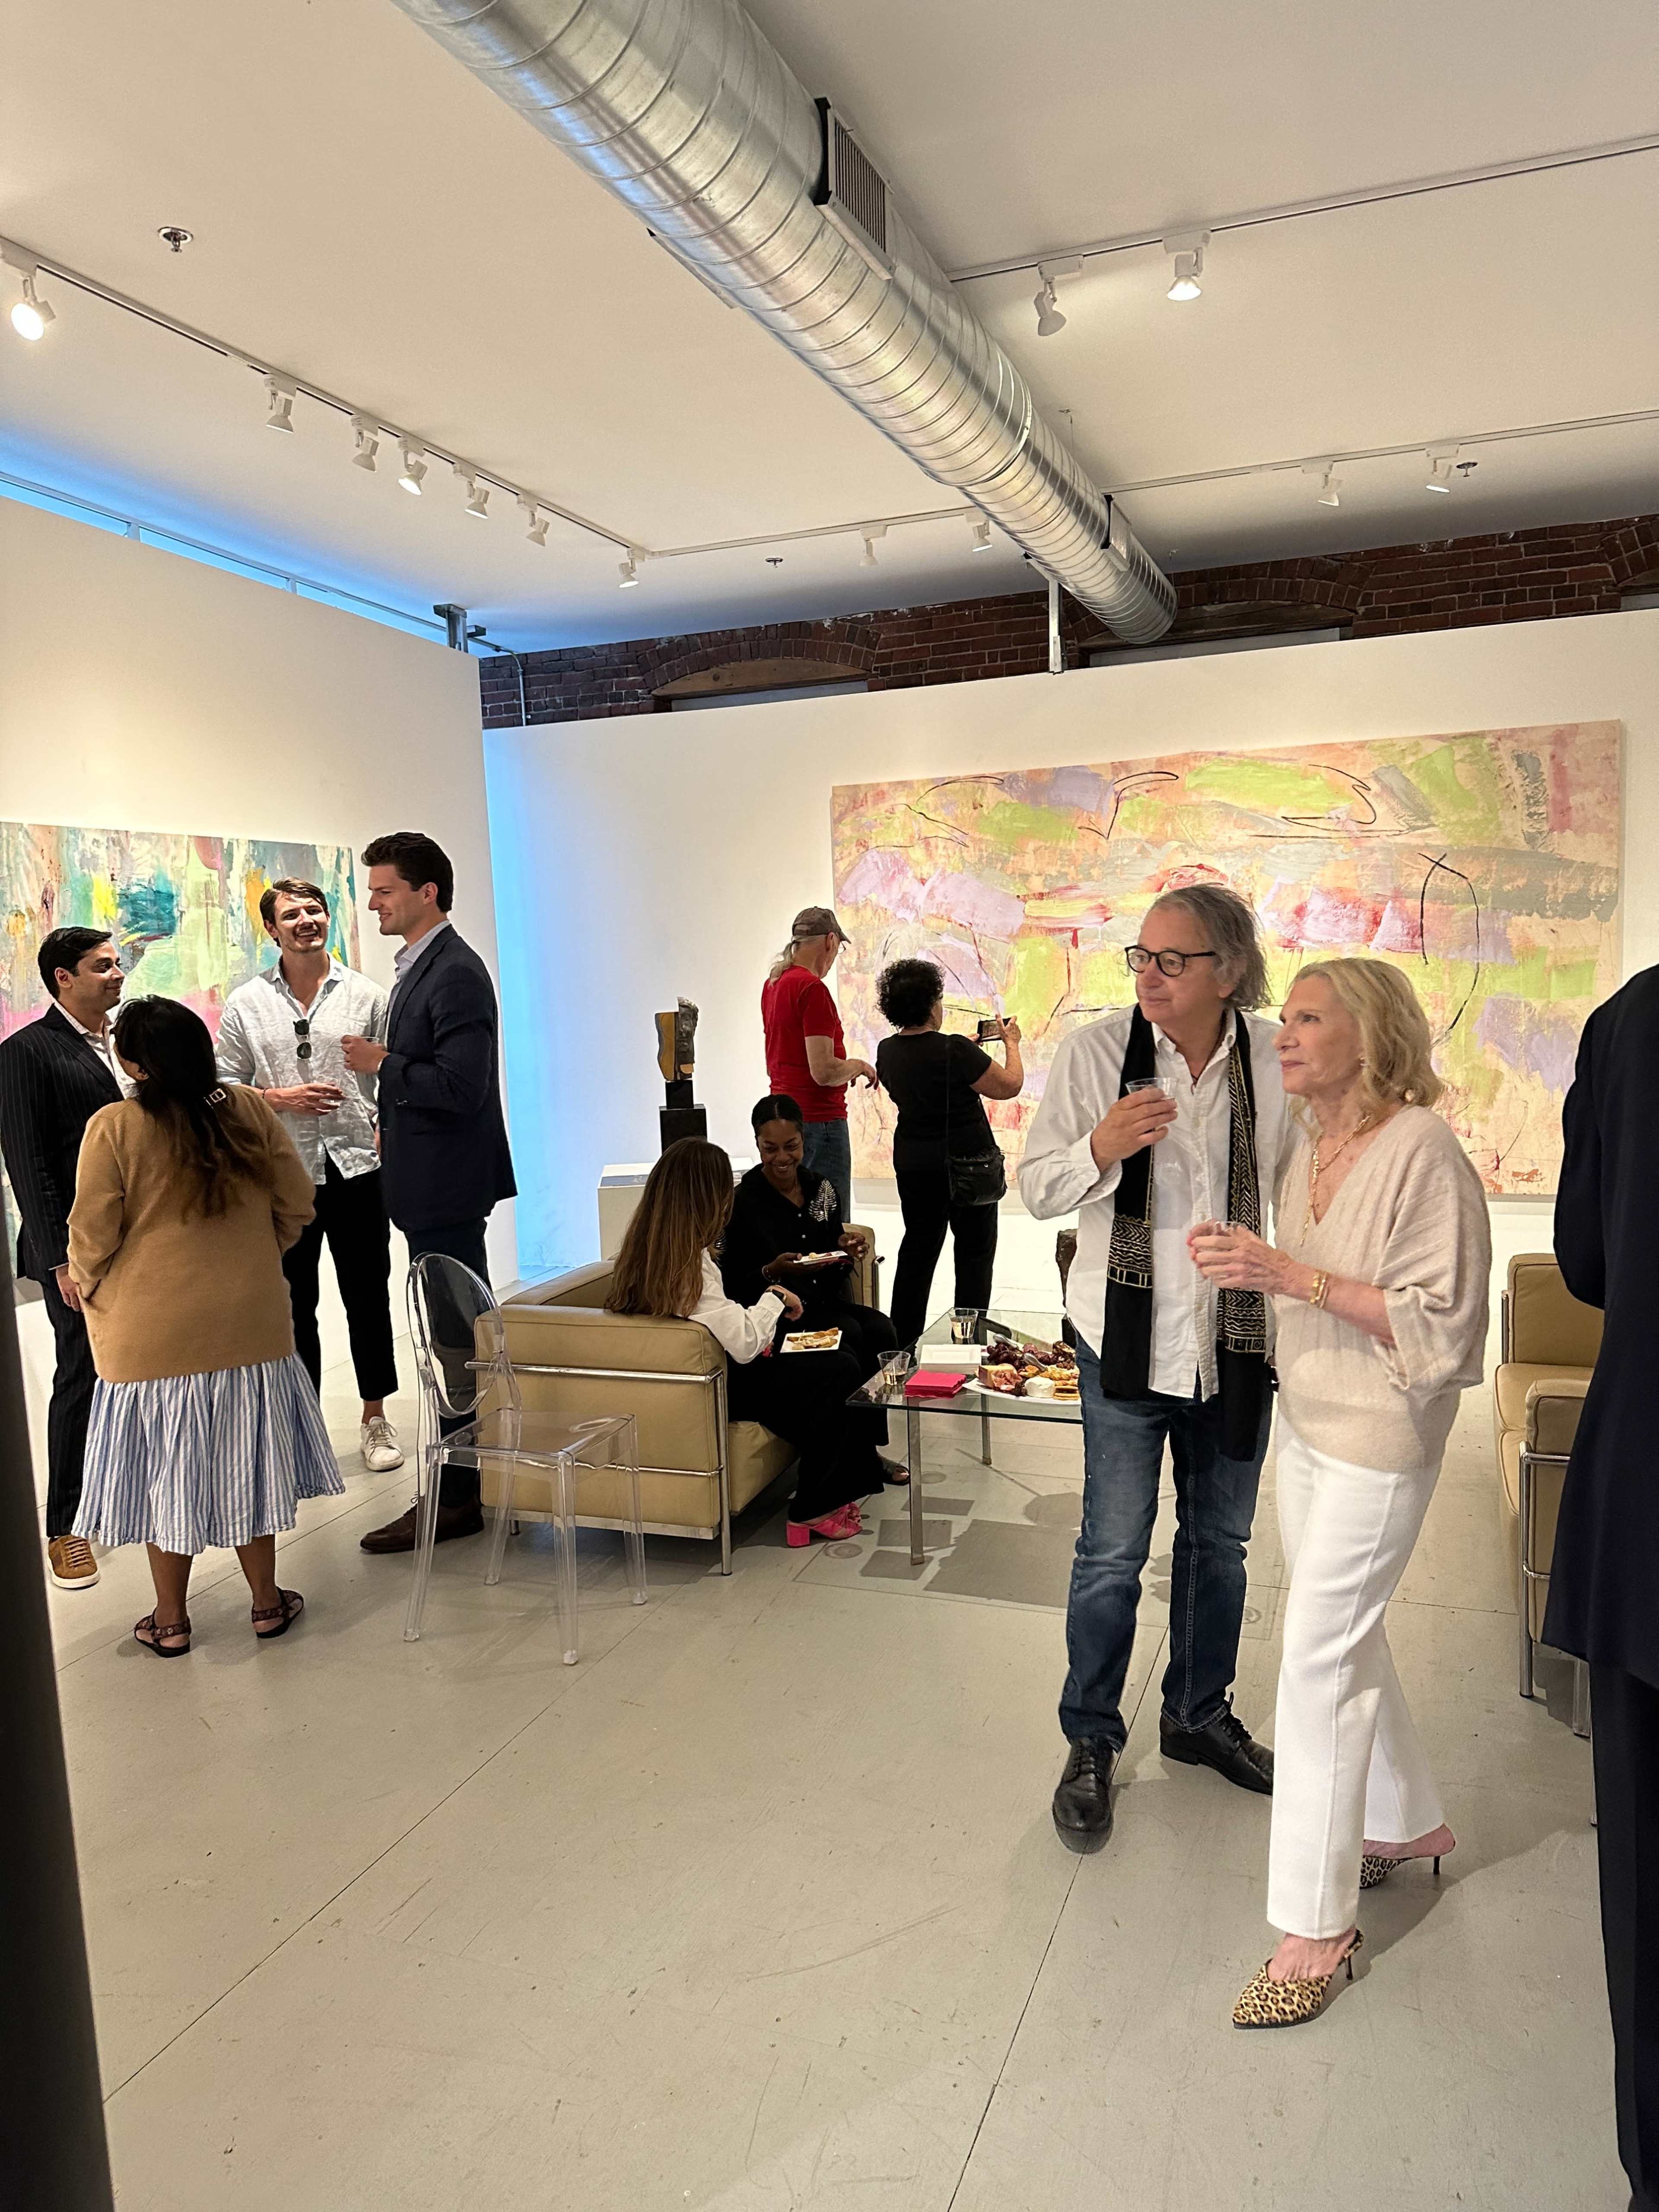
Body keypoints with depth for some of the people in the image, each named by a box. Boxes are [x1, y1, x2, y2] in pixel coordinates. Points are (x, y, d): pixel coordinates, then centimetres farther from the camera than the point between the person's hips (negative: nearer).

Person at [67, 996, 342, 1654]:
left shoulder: (114, 1128, -15)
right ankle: (267, 1602, 26)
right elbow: (296, 1203, 1)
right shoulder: (249, 1112, -6)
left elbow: (93, 1235, -9)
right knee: (245, 1461, 16)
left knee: (166, 1471, 12)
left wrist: (90, 1287, 11)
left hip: (153, 1336, -2)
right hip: (249, 1326, 2)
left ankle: (170, 1620, 25)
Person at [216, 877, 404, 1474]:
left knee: (368, 1298, 7)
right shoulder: (245, 1004, 5)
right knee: (294, 1305, 10)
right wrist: (278, 1098, -11)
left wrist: (388, 1129, -8)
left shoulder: (365, 994, 4)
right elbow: (223, 1084, 5)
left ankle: (375, 1420, 21)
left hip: (357, 1164, 0)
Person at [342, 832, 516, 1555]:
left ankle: (455, 1497, 6)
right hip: (429, 1180, 10)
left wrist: (382, 1064, -15)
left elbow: (461, 1086, -24)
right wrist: (392, 1117, 13)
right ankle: (468, 1479, 29)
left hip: (447, 1186, -10)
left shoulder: (455, 973, -17)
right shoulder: (420, 966, 15)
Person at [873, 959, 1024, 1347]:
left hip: (913, 1165, 6)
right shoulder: (956, 1051, -23)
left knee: (918, 1248, 16)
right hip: (967, 1163, -6)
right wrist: (1011, 1043, 4)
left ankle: (902, 1340, 18)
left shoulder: (887, 1052, -2)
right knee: (975, 1250, 8)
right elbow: (1011, 1086, -12)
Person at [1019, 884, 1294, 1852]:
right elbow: (1039, 1186, -6)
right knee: (1114, 1550, 3)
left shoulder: (1277, 1062, -5)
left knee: (1219, 1541, 18)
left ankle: (1199, 1716, 41)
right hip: (1128, 1338, -2)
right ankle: (1091, 1744, 25)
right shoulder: (1094, 1051, -10)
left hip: (1239, 1340, 3)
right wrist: (1101, 1147, -26)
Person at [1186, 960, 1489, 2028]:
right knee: (1349, 1638, 20)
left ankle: (1317, 1924, 11)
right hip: (1306, 1419, 8)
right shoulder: (1312, 1145, 5)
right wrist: (1243, 1262, 2)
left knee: (1320, 1656, -4)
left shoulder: (1423, 1151, -20)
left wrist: (1293, 1277, -27)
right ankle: (1411, 1822, 44)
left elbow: (1437, 1320, -23)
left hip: (1379, 1437, -8)